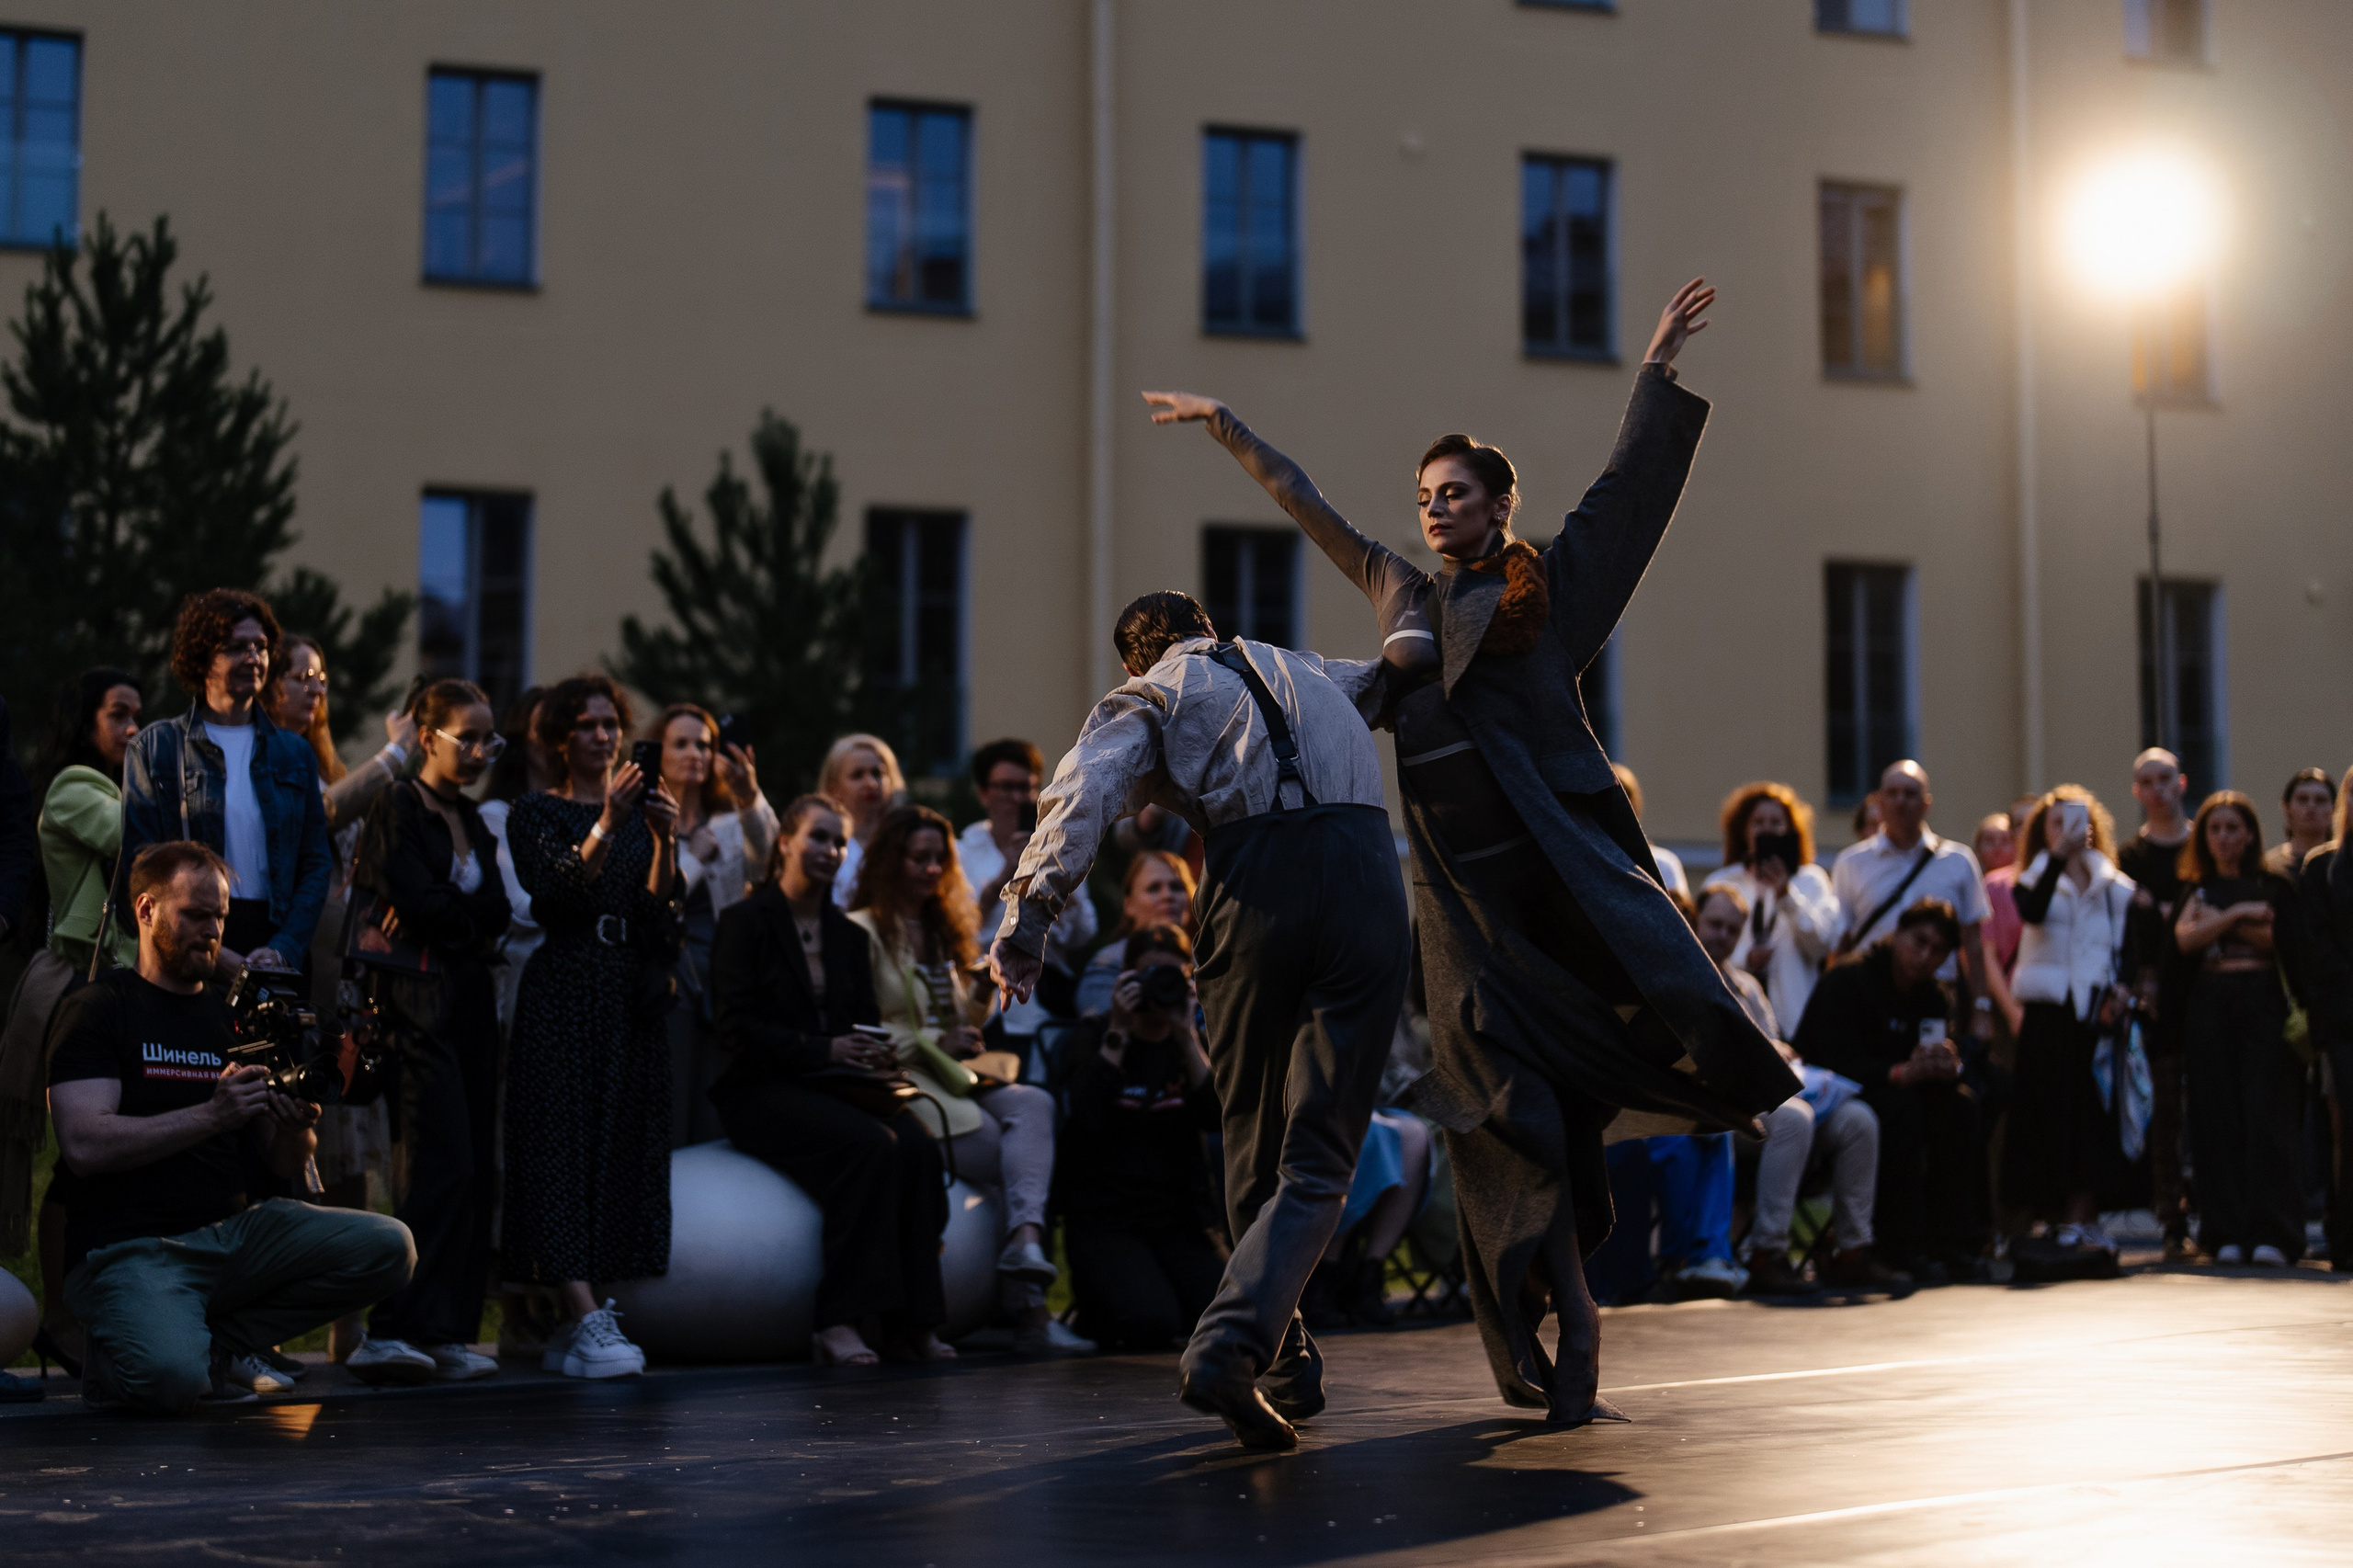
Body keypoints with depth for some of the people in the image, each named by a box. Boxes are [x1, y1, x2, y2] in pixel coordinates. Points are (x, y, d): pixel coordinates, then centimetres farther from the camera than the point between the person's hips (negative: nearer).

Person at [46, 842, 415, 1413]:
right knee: (171, 1378, -34)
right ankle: (117, 1359, 4)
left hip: (234, 1232, 6)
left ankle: (210, 1345, -4)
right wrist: (212, 1115, -22)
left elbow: (282, 1168, 15)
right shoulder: (96, 1010, 0)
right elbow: (83, 1144, -15)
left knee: (389, 1246, -15)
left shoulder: (235, 1016, 17)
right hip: (130, 1250, -6)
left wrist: (296, 1127, -9)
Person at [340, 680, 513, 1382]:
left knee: (476, 1173, 4)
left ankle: (448, 1335, 8)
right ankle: (390, 1331, -17)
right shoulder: (398, 808, -3)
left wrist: (445, 914, -4)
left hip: (472, 1001, 8)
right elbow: (415, 901, -13)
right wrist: (471, 919, 1)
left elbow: (497, 911, 11)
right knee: (445, 1169, -16)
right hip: (421, 1000, -8)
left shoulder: (472, 821, 20)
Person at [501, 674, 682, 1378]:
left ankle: (570, 1328, 9)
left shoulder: (642, 808, 15)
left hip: (635, 1000, 5)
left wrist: (663, 840, -11)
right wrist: (607, 825, -21)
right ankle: (587, 1321, -20)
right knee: (563, 1144, -13)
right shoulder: (536, 814, 3)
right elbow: (560, 895, -13)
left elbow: (660, 909, 4)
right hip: (564, 996, -5)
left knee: (627, 1148, 2)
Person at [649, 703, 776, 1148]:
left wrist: (751, 799, -27)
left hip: (726, 976, 3)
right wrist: (695, 858, -5)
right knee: (667, 1132, -6)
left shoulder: (731, 823, 14)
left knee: (715, 1128, 1)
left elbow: (768, 856, -10)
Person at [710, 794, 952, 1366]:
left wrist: (876, 1055, -5)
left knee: (917, 1143, -26)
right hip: (763, 1090, -6)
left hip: (836, 1086, 6)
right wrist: (824, 1049, -17)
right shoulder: (745, 921, 1)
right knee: (870, 1143, -33)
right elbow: (736, 1028, -9)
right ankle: (840, 1322, -30)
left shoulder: (848, 934, 20)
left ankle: (910, 1322, -23)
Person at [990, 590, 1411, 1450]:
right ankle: (1228, 1342, -25)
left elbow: (1087, 788, -4)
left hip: (1255, 887, -2)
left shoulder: (1151, 693, 17)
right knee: (1317, 1161, -3)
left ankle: (1287, 1363, 27)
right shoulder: (1310, 669, 31)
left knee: (1254, 1148, 17)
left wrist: (1030, 910, -11)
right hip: (1367, 876, 2)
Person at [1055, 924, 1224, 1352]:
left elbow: (1215, 1118, -8)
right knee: (1150, 1323, -26)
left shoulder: (1193, 1044, 11)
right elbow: (1086, 1117, -15)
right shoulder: (1094, 1037, 4)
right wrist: (1118, 1034, -17)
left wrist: (1187, 1036, -14)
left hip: (1177, 1219, 3)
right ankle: (1093, 1299, 9)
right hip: (1103, 1216, -3)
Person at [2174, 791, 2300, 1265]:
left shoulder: (2271, 886, 9)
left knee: (2267, 1114, -10)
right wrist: (2240, 914, -9)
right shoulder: (2196, 890, 14)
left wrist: (2220, 921, -6)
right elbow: (2185, 939, -4)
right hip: (2209, 1007, 2)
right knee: (2217, 1117, -1)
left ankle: (2272, 1234, -13)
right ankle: (2227, 1234, 2)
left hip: (2262, 1001, -2)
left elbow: (2281, 941, -6)